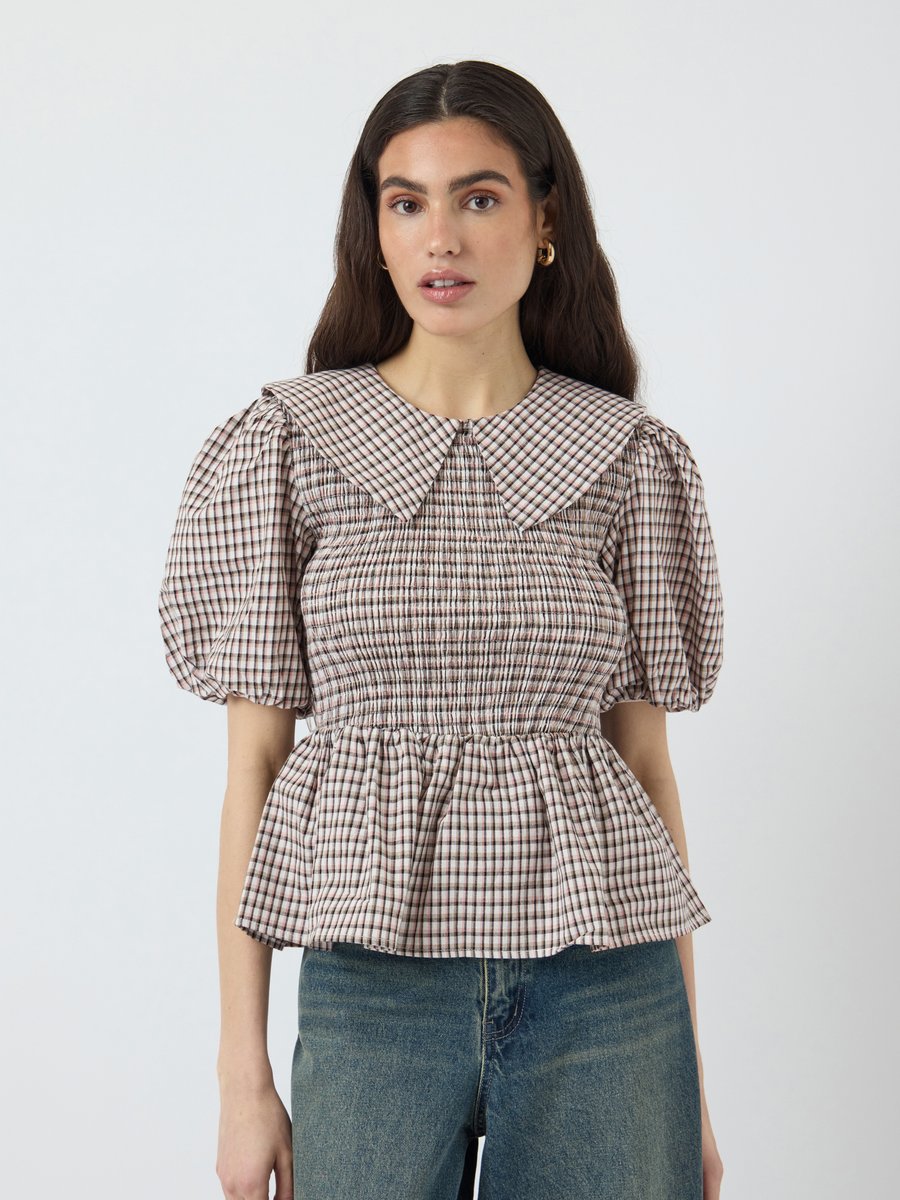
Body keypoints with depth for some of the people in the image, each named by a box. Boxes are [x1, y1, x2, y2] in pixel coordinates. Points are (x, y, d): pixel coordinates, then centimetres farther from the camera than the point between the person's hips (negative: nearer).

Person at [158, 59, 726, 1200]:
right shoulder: (286, 444, -1)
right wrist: (242, 1072, 0)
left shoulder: (631, 459, 2)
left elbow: (646, 762, 6)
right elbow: (253, 765, 1)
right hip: (374, 991, -1)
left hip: (604, 996, 1)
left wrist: (687, 1071, 8)